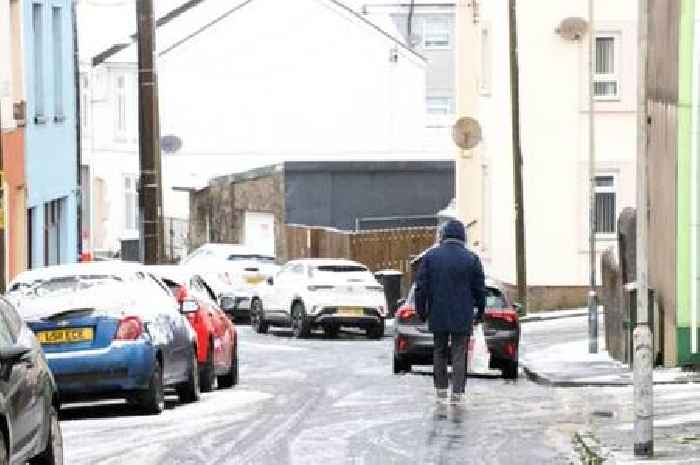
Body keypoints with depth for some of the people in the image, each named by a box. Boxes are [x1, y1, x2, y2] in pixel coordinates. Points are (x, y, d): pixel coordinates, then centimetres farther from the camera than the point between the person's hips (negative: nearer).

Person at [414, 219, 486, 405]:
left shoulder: (430, 256, -2)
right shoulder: (471, 259, -4)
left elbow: (421, 287, 0)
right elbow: (480, 290, 0)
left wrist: (421, 311, 10)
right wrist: (480, 312, 13)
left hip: (438, 315, 1)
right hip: (462, 316, -1)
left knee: (439, 352, 14)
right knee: (459, 354, 1)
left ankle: (441, 390, 16)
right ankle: (457, 393, -6)